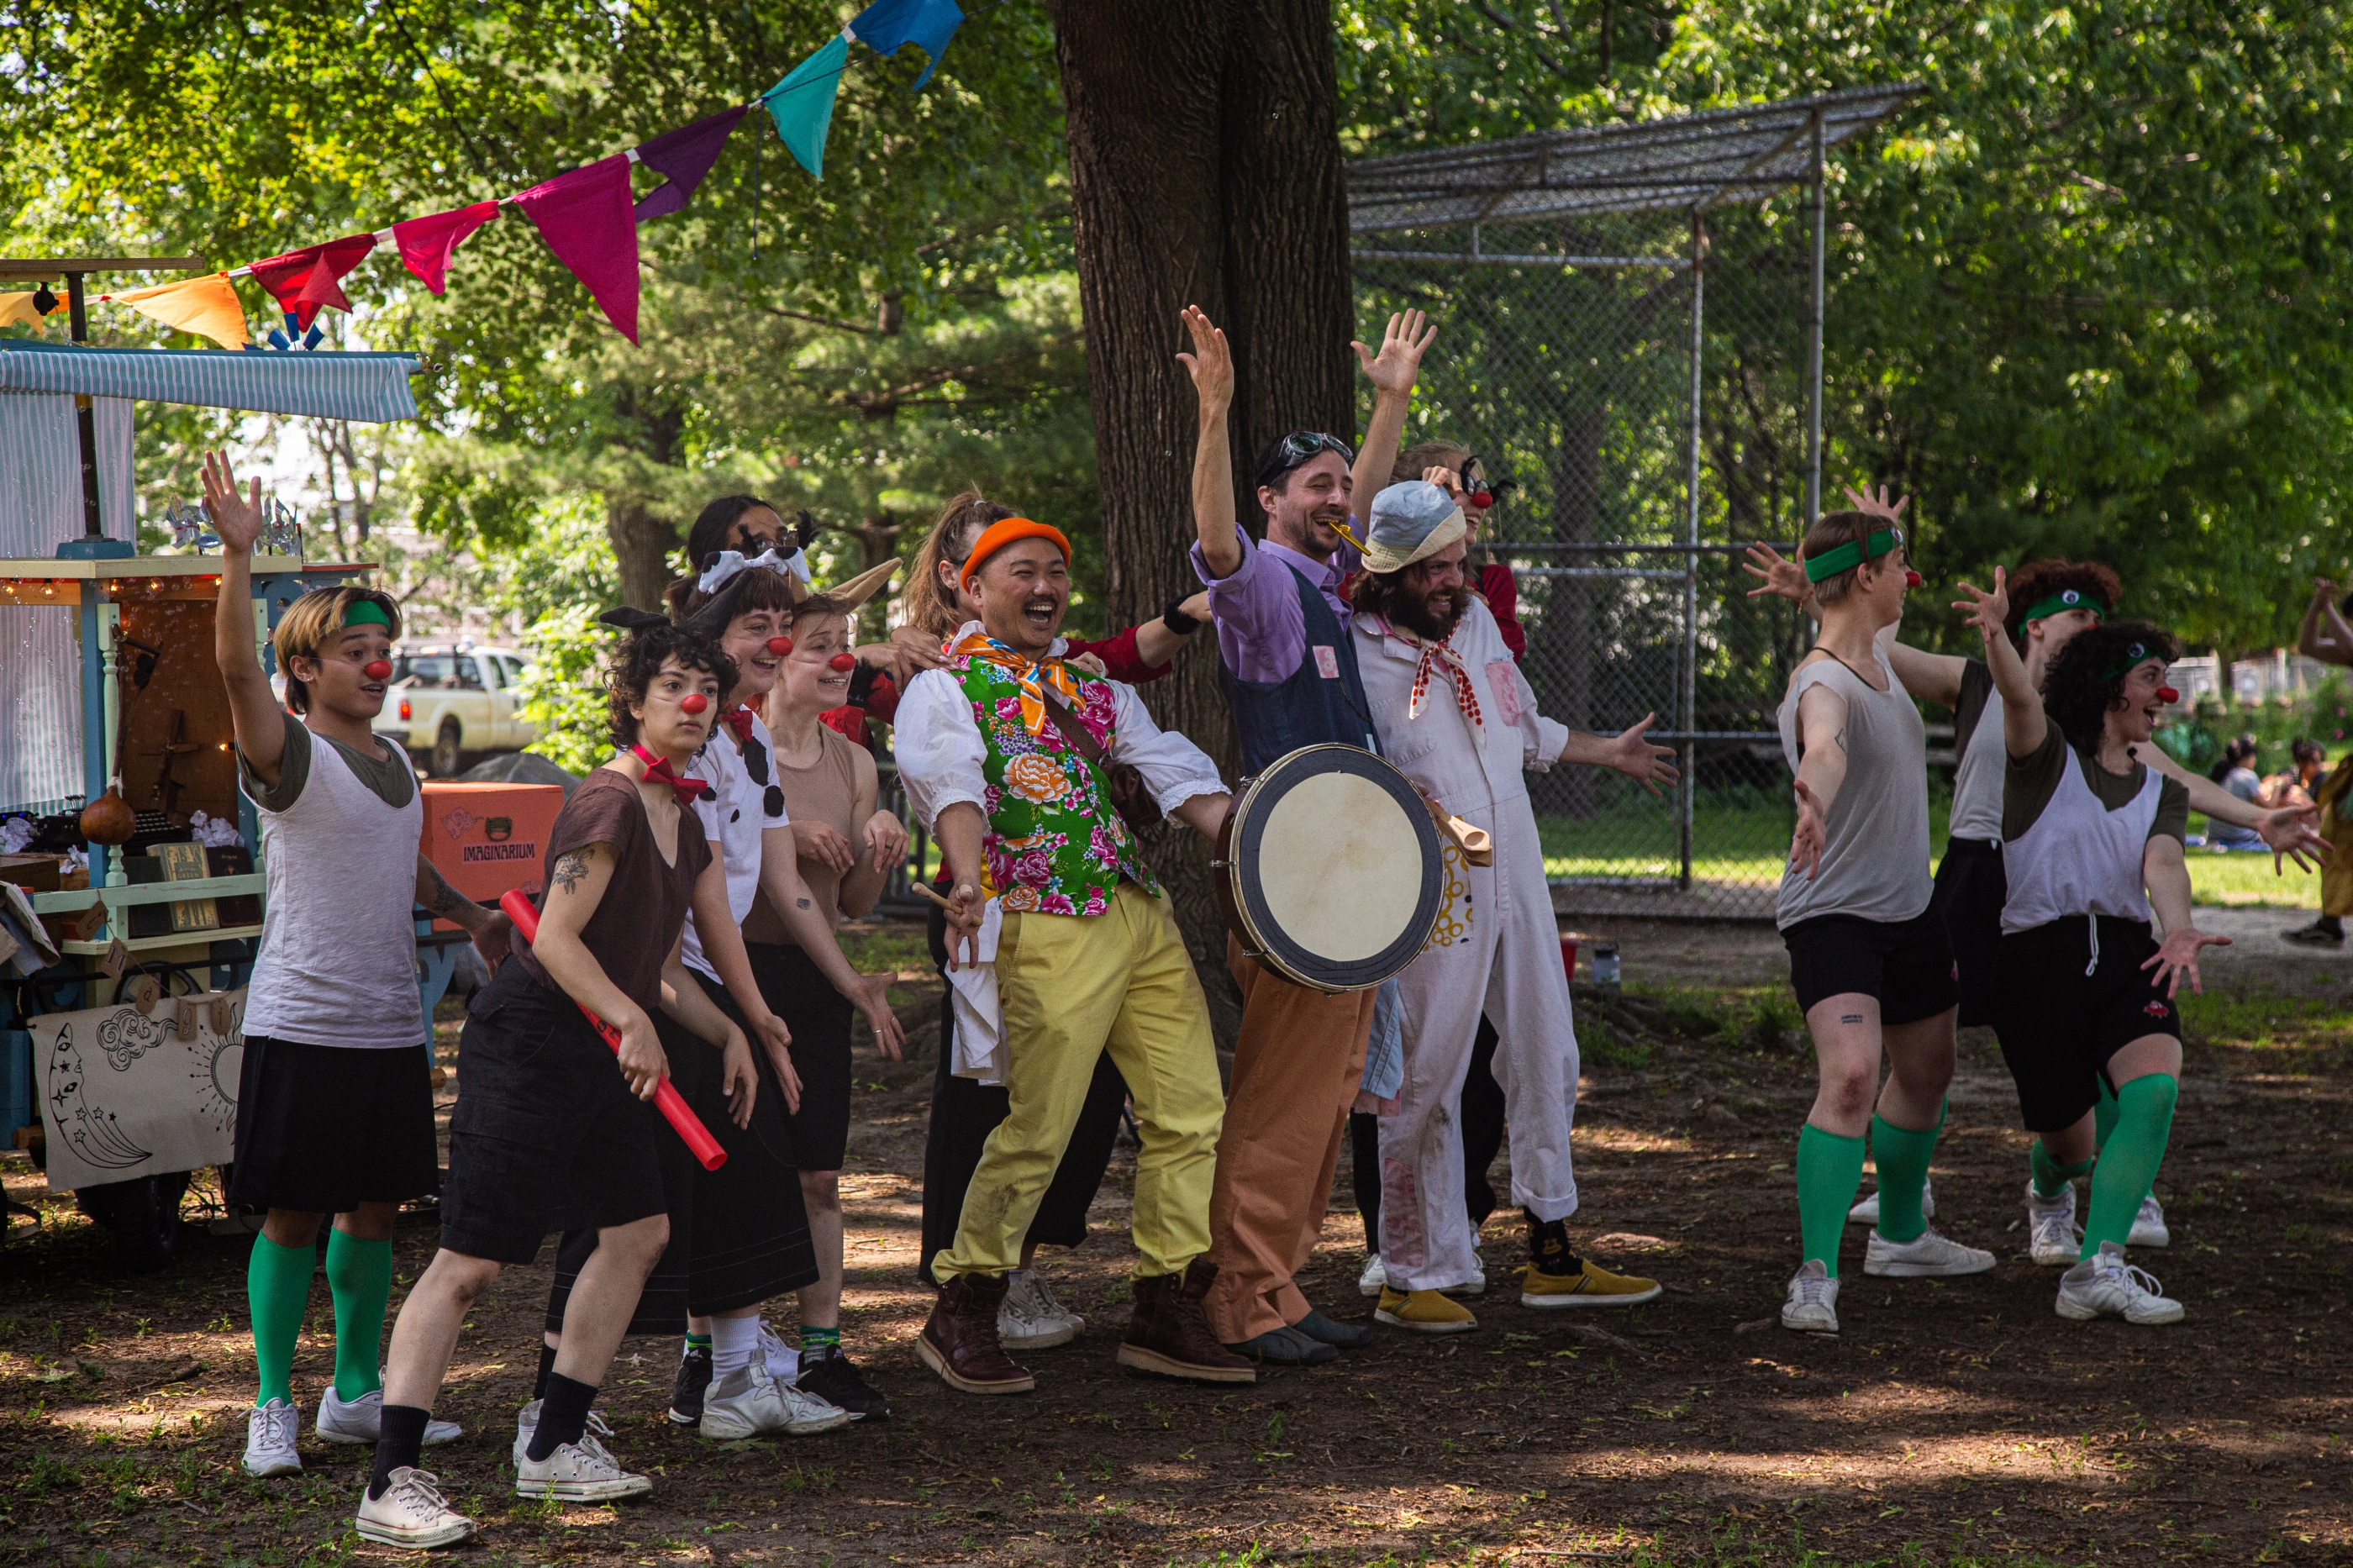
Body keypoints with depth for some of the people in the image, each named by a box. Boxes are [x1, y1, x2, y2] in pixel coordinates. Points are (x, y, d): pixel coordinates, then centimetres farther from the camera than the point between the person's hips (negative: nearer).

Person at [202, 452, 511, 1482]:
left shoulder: (392, 761, 14)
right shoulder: (292, 755, -10)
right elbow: (237, 668, -28)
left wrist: (469, 913, 32)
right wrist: (238, 555, -38)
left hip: (390, 1027, 7)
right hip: (302, 1027, -7)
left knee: (374, 1211, 12)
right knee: (294, 1217, -3)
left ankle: (356, 1395, 24)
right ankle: (273, 1408, 6)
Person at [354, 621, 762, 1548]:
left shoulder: (683, 821, 15)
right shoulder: (609, 802, -15)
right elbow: (558, 938, -21)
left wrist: (729, 1033, 12)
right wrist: (633, 1022, -25)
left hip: (602, 1051, 10)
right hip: (530, 1039, -10)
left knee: (639, 1230, 12)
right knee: (472, 1260, -12)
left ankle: (554, 1446, 21)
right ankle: (390, 1485, -14)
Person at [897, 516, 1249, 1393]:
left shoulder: (1092, 686, 21)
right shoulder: (945, 690, 0)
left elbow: (1174, 770, 14)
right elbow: (951, 784, -19)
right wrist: (969, 881, -38)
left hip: (1142, 916, 7)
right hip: (1050, 929, -7)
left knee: (1191, 1113, 4)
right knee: (1039, 1127, -10)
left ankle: (1166, 1313, 13)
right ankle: (962, 1316, 5)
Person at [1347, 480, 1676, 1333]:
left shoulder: (1476, 618, 11)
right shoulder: (1352, 653, -11)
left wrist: (1606, 752, 39)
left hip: (1516, 878, 8)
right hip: (1432, 897, -7)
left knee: (1547, 1061, 12)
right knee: (1425, 1084, -4)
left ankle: (1550, 1254, 23)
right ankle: (1413, 1276, 5)